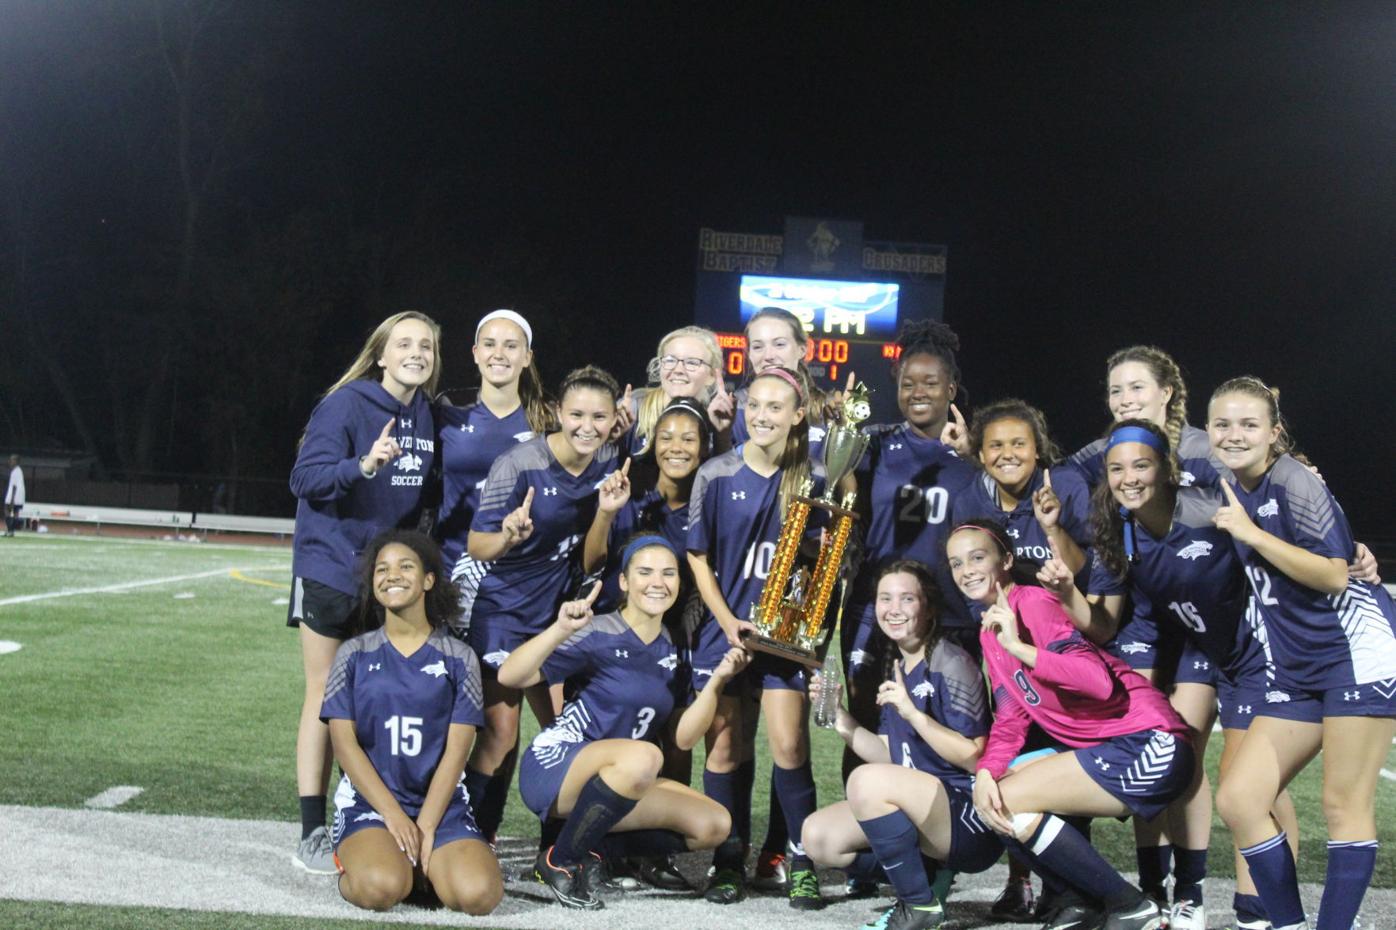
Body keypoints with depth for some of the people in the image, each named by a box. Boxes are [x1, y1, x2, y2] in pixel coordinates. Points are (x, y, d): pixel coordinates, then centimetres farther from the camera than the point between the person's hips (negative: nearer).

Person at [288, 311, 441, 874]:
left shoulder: (426, 415, 5)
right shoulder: (348, 404, -12)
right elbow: (305, 479, -19)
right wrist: (363, 465, -34)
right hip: (332, 568, -5)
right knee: (326, 697, -1)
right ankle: (313, 836, 5)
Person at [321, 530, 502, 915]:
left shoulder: (458, 658, 6)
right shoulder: (354, 654, 6)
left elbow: (457, 749, 0)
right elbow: (344, 742, 0)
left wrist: (426, 826, -10)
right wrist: (394, 815, -11)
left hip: (441, 802, 1)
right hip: (369, 800, -1)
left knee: (478, 893, -26)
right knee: (380, 889, -32)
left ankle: (422, 866, 7)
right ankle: (354, 864, 4)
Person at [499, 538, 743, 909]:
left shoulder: (672, 649, 6)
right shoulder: (600, 635, -14)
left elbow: (684, 737, 4)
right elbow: (509, 677, -23)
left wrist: (716, 682, -9)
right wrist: (560, 629, -37)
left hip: (615, 779, 7)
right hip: (553, 768, -7)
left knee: (714, 825, -9)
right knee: (643, 756, -37)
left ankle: (593, 848, 0)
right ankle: (560, 861, -18)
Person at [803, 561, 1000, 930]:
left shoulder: (951, 665, -13)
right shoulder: (897, 668, 12)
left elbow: (975, 757, -19)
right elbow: (892, 758, 11)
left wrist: (913, 713, -25)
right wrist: (841, 719, 0)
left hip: (971, 817, -8)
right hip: (922, 809, 8)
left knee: (866, 780, -31)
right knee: (817, 837, -3)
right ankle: (928, 871, 8)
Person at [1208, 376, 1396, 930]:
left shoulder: (1294, 482, -11)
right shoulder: (1232, 490, 10)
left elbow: (1333, 574, -17)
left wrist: (1252, 534, -18)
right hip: (1294, 672, 8)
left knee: (1344, 805, -7)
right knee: (1237, 800, 0)